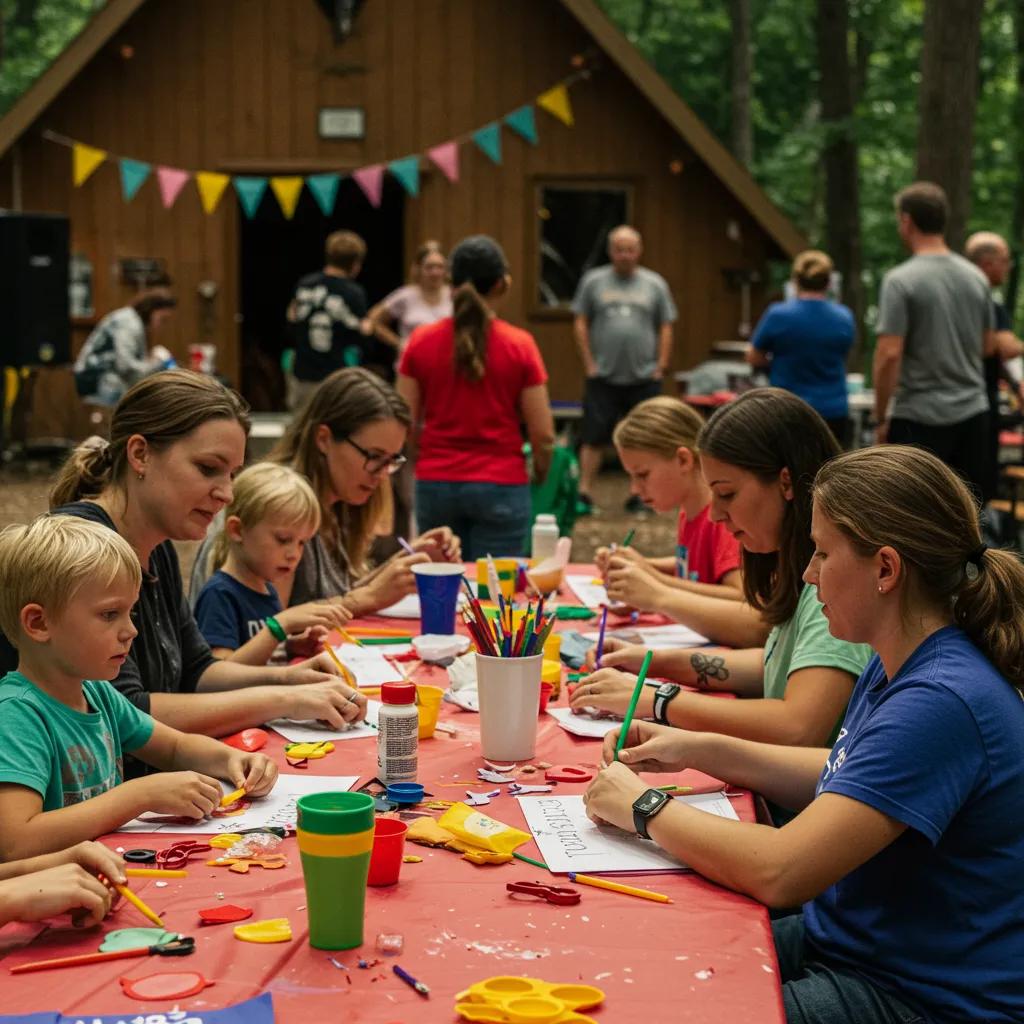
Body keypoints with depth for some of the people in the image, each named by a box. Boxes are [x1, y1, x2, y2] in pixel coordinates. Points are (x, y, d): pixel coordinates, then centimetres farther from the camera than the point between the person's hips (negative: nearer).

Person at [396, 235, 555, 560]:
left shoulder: (421, 342, -1)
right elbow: (543, 434, -5)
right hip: (501, 487, -2)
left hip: (435, 485, 2)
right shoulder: (519, 345, -6)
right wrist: (540, 472, 15)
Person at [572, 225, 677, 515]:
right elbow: (580, 323, 4)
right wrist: (589, 363, -2)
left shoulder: (655, 284, 8)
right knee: (593, 437, -4)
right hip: (603, 378, -1)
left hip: (644, 379, 1)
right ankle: (585, 494, -1)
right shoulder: (593, 281, 5)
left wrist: (661, 366, 0)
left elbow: (666, 328, 8)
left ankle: (638, 496, 13)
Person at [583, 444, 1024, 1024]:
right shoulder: (895, 667, 2)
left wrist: (643, 808, -16)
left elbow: (779, 872, -31)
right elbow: (840, 781, 21)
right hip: (844, 940, 9)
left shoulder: (943, 703, -28)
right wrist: (700, 750, 8)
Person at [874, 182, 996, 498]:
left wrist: (881, 416, -7)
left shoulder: (901, 280, -11)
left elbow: (889, 354, -16)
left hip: (921, 417, -6)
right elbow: (989, 346, 16)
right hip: (974, 412, 6)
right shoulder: (975, 277, 7)